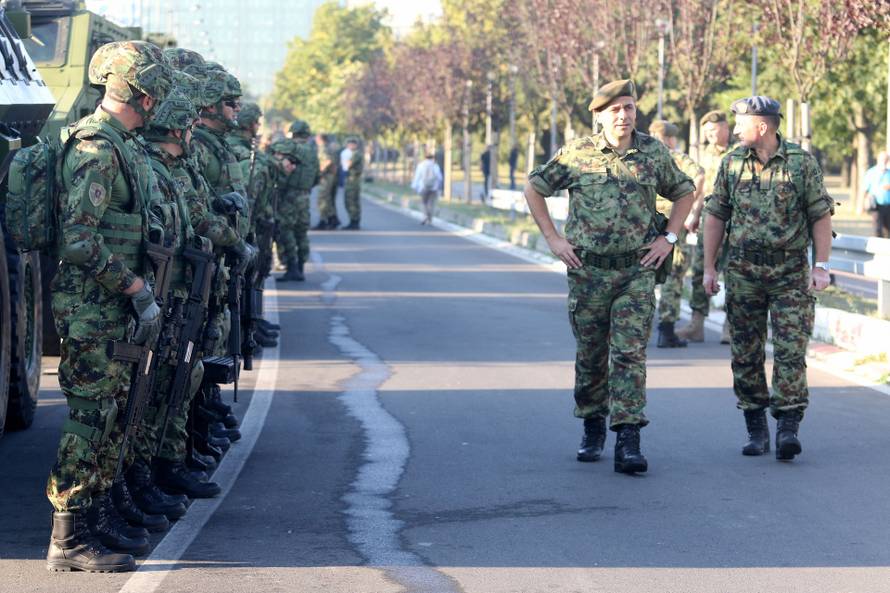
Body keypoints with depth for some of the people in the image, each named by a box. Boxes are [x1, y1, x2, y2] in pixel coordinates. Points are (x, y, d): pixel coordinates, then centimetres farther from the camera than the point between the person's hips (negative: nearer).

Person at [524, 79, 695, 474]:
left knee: (630, 354, -9)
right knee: (590, 356, 10)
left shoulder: (654, 153, 3)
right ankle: (592, 430, 27)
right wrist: (552, 239, 3)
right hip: (588, 270, 0)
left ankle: (628, 442, -12)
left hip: (637, 271, 0)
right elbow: (534, 188, 9)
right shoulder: (577, 154, -1)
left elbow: (684, 193, 18)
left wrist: (668, 238, 6)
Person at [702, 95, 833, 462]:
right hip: (743, 270, 3)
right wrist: (709, 267, 6)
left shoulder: (802, 163, -3)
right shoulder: (732, 164, 5)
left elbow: (821, 216, -1)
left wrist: (821, 266, -8)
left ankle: (788, 427, -9)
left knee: (791, 350, -9)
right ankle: (755, 429, 13)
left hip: (790, 271, -3)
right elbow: (716, 216, 10)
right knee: (746, 354, 5)